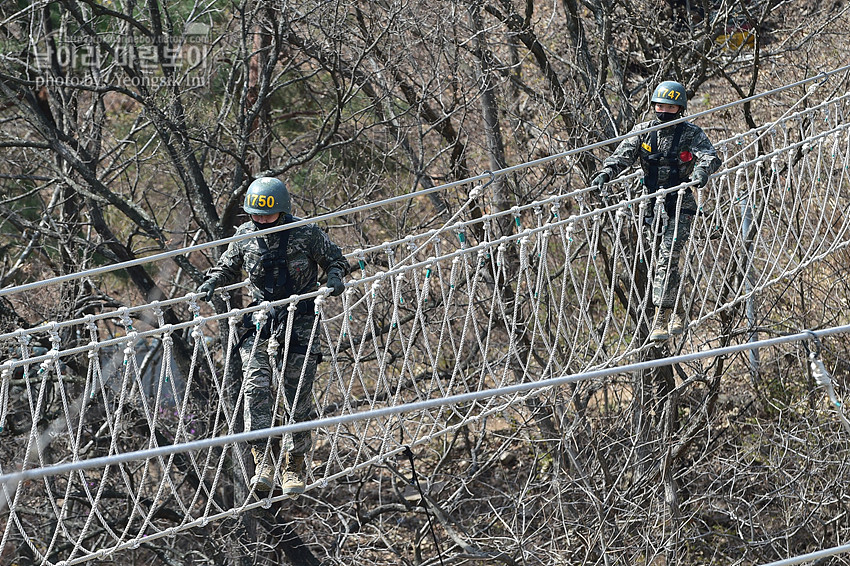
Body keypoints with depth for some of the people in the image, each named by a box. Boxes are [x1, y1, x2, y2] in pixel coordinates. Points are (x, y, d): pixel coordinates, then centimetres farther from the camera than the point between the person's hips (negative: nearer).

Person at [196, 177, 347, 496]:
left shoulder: (306, 234, -6)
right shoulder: (245, 236, 3)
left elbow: (335, 259, 7)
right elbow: (228, 268, 20)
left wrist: (335, 277, -14)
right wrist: (212, 281, 0)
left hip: (300, 323, -2)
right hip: (260, 320, 2)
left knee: (298, 396, 0)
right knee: (256, 388, -16)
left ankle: (294, 466, 11)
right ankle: (263, 462, -20)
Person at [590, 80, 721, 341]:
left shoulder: (691, 133, -3)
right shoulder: (644, 131, 6)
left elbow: (710, 155, -17)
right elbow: (622, 155, -4)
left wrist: (702, 170, -40)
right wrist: (606, 173, -23)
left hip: (680, 204, -4)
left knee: (668, 256, -15)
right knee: (666, 259, 8)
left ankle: (661, 318, -18)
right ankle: (673, 313, 20)